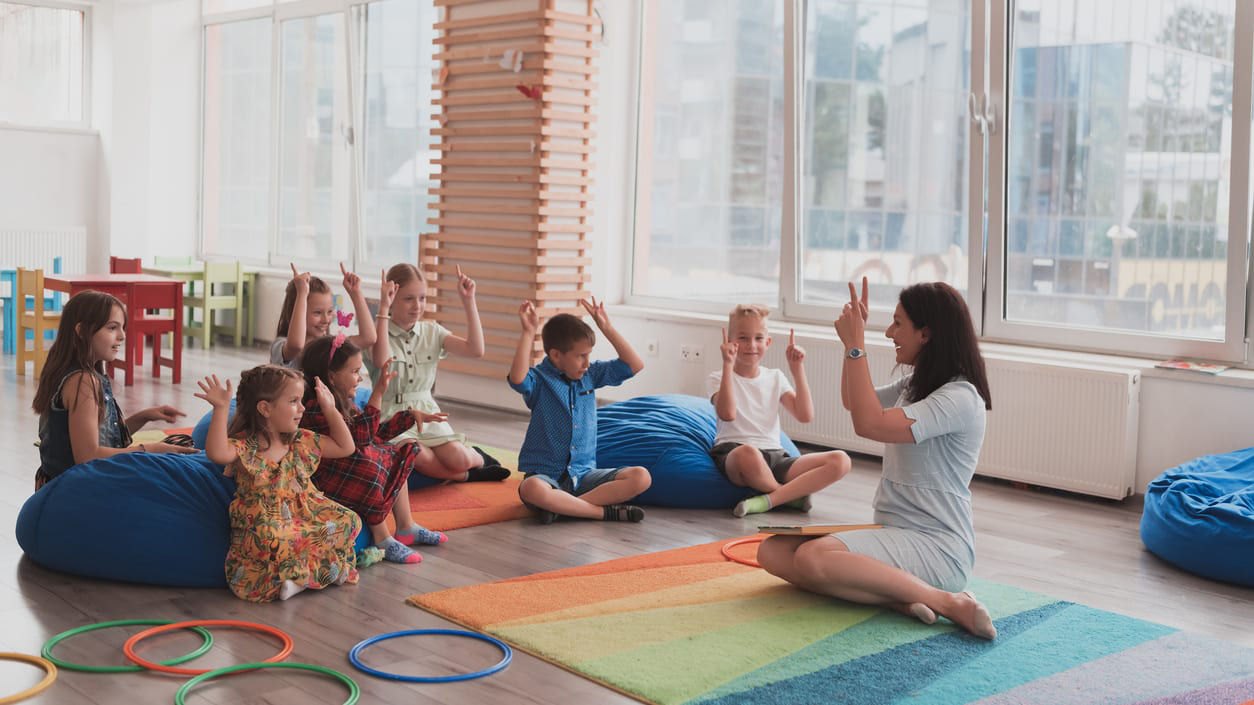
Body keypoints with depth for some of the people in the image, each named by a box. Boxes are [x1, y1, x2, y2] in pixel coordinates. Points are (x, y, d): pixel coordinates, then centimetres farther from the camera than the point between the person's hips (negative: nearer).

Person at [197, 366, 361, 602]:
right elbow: (217, 453, -31)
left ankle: (297, 574, -12)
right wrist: (220, 409, -33)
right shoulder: (245, 446, -8)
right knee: (272, 539, -39)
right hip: (263, 526, -6)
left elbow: (345, 447, 19)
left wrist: (330, 409, 14)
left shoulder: (302, 442, 11)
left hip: (304, 518, 6)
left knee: (348, 521, -16)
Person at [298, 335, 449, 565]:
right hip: (324, 483, -11)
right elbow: (360, 438, -31)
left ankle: (406, 527, 15)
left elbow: (375, 433, 20)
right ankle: (382, 539, -21)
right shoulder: (315, 409, -24)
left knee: (396, 458, 15)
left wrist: (410, 416, 15)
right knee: (370, 467, -32)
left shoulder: (343, 403, 10)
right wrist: (377, 394, -34)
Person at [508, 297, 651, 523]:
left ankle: (563, 506, -25)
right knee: (532, 489, -41)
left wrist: (606, 328, 4)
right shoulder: (539, 380, -4)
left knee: (641, 477, -18)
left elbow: (635, 365, 9)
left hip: (584, 473, 5)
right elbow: (517, 378, -29)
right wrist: (528, 332, -28)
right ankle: (604, 511, -28)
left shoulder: (591, 375, 12)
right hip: (547, 475, -5)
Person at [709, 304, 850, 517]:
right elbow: (727, 414, -15)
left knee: (840, 460, -17)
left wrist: (797, 369, 4)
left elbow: (805, 416, 7)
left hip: (775, 457, 5)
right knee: (748, 453, -44)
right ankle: (793, 495, -13)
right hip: (732, 453, -5)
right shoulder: (719, 378, 8)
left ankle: (767, 500, -28)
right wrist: (728, 365, -14)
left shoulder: (775, 377, 20)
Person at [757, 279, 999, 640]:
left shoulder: (959, 398, -15)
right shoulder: (916, 385, 14)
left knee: (813, 557, -32)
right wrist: (855, 335, 17)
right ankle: (898, 598, -21)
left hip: (938, 546, -9)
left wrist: (855, 346, -17)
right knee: (772, 551, -9)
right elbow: (852, 402, 30)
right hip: (894, 532, 9)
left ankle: (950, 603, -23)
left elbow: (869, 423, -25)